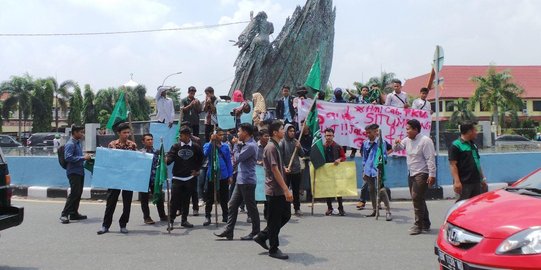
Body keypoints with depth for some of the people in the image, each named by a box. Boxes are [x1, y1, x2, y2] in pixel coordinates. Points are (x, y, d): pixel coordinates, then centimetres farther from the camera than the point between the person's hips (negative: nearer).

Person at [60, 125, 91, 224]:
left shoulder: (78, 143, 15)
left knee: (78, 193, 12)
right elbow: (68, 157, -24)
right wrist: (83, 158, -23)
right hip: (73, 172, -9)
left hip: (79, 171, 9)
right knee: (74, 193, -11)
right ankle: (64, 214, -6)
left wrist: (85, 157, 10)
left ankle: (74, 213, 20)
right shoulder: (70, 144, -14)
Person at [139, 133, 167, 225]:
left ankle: (162, 216, 21)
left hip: (155, 178, 3)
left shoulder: (157, 152, 7)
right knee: (144, 199, 6)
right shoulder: (140, 152, -3)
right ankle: (146, 217, 17)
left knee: (159, 197, 9)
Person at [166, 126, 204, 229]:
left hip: (190, 178, 1)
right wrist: (167, 160, -30)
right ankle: (171, 220, 7)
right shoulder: (176, 146, 1)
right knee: (174, 200, -5)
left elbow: (201, 159, 13)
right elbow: (170, 157, -8)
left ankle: (184, 220, 21)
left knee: (186, 200, 10)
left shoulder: (196, 147, 1)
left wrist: (197, 170, 6)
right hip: (177, 178, -1)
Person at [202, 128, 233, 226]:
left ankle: (225, 216, 23)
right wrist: (211, 141, -24)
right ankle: (207, 217, 11)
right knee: (209, 198, 2)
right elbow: (206, 154, -22)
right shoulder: (208, 145, 1)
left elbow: (229, 162, 7)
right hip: (211, 176, -2)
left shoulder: (225, 146, 5)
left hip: (224, 176, 2)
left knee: (224, 198, 11)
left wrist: (230, 175, 3)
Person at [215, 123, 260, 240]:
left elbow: (237, 159, -19)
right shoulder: (245, 144, 15)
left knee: (251, 207, 2)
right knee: (232, 205, 9)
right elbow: (237, 159, 13)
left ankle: (255, 232, 13)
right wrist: (238, 146, 1)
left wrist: (237, 146, -4)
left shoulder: (251, 145, -17)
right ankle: (228, 231, 14)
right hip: (241, 181, 10)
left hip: (247, 181, -10)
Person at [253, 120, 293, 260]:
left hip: (279, 190, 10)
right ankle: (273, 249, 14)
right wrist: (286, 190, -22)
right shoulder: (271, 147, -16)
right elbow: (275, 171, -21)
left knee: (286, 215, 14)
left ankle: (262, 236, 23)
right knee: (275, 220, 1)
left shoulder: (275, 146, 14)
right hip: (274, 190, -10)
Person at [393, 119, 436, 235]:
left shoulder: (425, 141, -14)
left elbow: (430, 159, -17)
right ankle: (425, 224, 24)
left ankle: (418, 225, -5)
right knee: (418, 200, 13)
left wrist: (432, 175, -22)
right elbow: (396, 148, 21)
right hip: (411, 174, 8)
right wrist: (396, 143, -2)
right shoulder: (407, 140, 10)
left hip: (422, 174, -8)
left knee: (417, 199, -13)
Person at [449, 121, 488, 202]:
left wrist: (482, 178, 22)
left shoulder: (473, 145, 18)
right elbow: (453, 164, -16)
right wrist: (457, 181, -23)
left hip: (476, 182, 9)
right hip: (464, 183, -8)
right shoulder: (456, 145, -10)